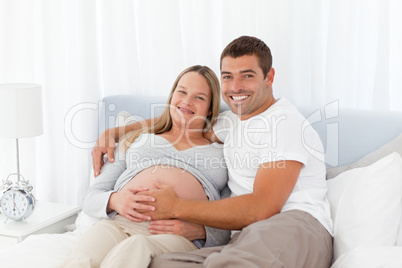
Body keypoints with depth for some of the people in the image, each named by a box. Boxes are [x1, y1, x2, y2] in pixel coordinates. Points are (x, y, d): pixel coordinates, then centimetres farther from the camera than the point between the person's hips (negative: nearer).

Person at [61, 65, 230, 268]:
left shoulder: (221, 154, 25)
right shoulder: (136, 140, 30)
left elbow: (226, 232, 15)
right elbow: (90, 199, 22)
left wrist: (199, 230, -9)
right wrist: (114, 200, -3)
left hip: (177, 235, -1)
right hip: (119, 224, 2)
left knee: (135, 249, -40)